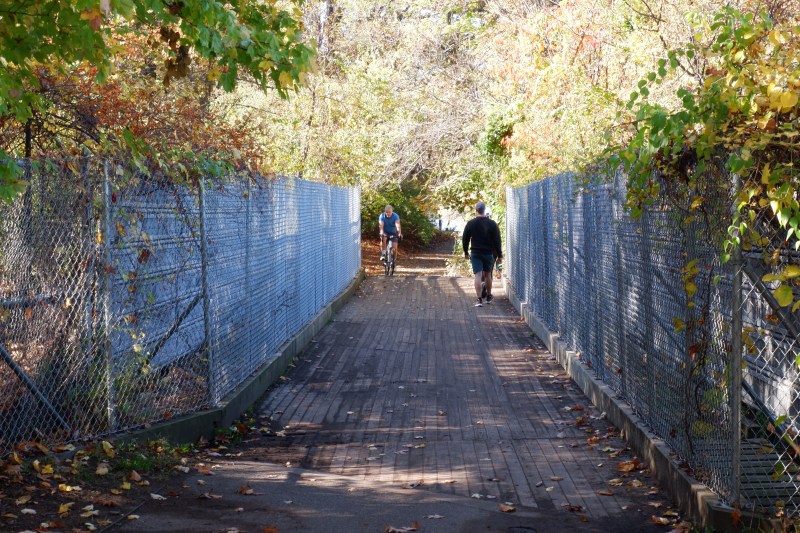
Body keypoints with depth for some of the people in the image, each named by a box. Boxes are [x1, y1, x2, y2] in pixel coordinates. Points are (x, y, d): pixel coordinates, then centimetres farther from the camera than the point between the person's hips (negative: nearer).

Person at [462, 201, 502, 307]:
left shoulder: (470, 224, -2)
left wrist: (466, 252, 17)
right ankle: (489, 297, 29)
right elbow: (497, 241, -4)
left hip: (475, 253, -1)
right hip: (489, 253, 1)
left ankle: (479, 300, -14)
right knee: (487, 274, 17)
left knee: (478, 275, -5)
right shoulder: (492, 224, -4)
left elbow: (465, 239, 5)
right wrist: (499, 255, 2)